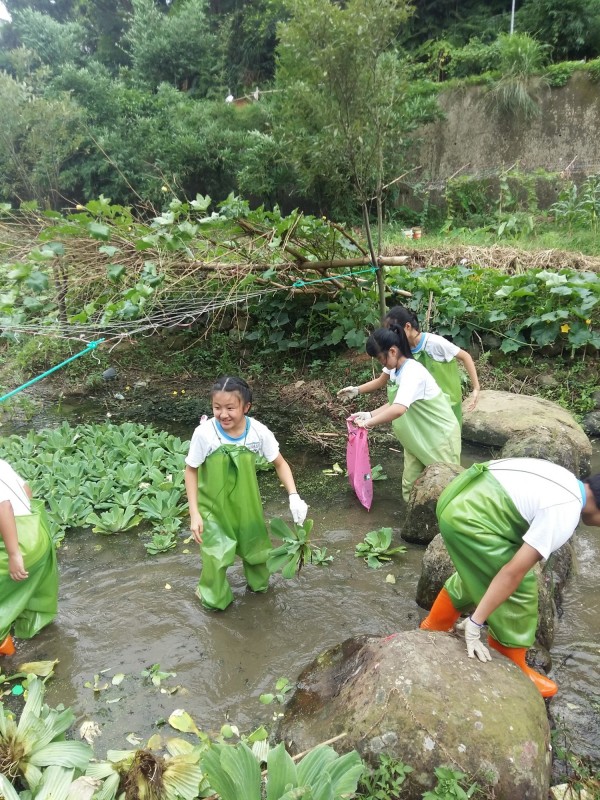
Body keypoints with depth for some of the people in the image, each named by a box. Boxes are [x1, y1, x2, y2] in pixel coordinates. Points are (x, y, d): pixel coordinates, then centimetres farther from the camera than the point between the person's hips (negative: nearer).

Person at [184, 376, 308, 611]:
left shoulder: (259, 432, -21)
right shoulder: (204, 433, -26)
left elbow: (280, 463, -7)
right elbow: (191, 470, -13)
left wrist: (294, 496, -20)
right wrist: (194, 513, -15)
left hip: (246, 502, 3)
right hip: (214, 504, -2)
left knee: (255, 543, 22)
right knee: (216, 554, 4)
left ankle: (259, 581, 54)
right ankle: (214, 597, 36)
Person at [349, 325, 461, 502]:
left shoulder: (412, 371, -28)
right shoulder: (395, 371, 0)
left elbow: (399, 409, -42)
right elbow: (395, 403, 9)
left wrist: (369, 423, -30)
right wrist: (370, 414, -4)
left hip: (440, 436, -9)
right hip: (417, 438, 9)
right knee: (410, 487, 11)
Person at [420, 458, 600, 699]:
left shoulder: (568, 481, 12)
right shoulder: (565, 513, -15)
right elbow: (514, 572, -17)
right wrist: (475, 623, -13)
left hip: (458, 499, 10)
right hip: (468, 518, -10)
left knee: (475, 576, 30)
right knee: (520, 590, 4)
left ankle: (432, 630, 46)